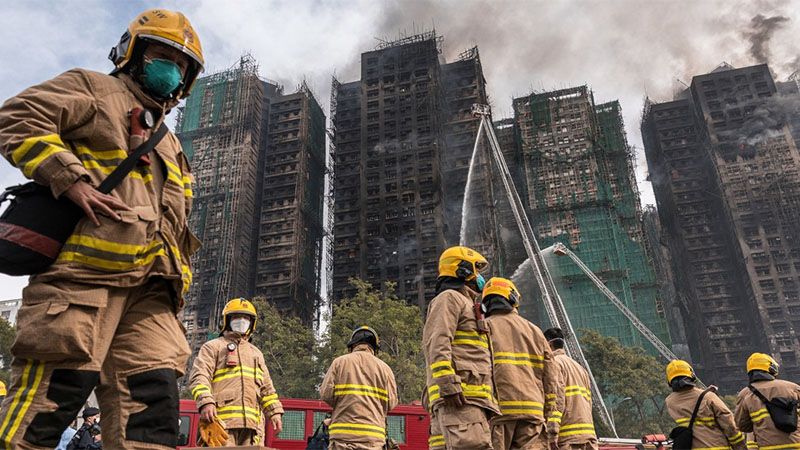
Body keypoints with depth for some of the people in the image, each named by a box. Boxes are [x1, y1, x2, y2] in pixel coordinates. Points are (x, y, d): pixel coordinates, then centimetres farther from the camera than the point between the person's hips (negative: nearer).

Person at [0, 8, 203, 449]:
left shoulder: (169, 146, 34)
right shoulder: (94, 89, 14)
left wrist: (174, 276, 17)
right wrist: (72, 179, -14)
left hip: (147, 285, 7)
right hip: (84, 267, -7)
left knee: (152, 409, -2)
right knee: (49, 398, -10)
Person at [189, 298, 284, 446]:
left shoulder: (256, 353, 28)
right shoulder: (213, 347, 11)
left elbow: (266, 387, 26)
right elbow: (199, 377, -3)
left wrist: (275, 412, 13)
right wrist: (206, 402, -20)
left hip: (249, 422, 6)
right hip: (221, 419, -5)